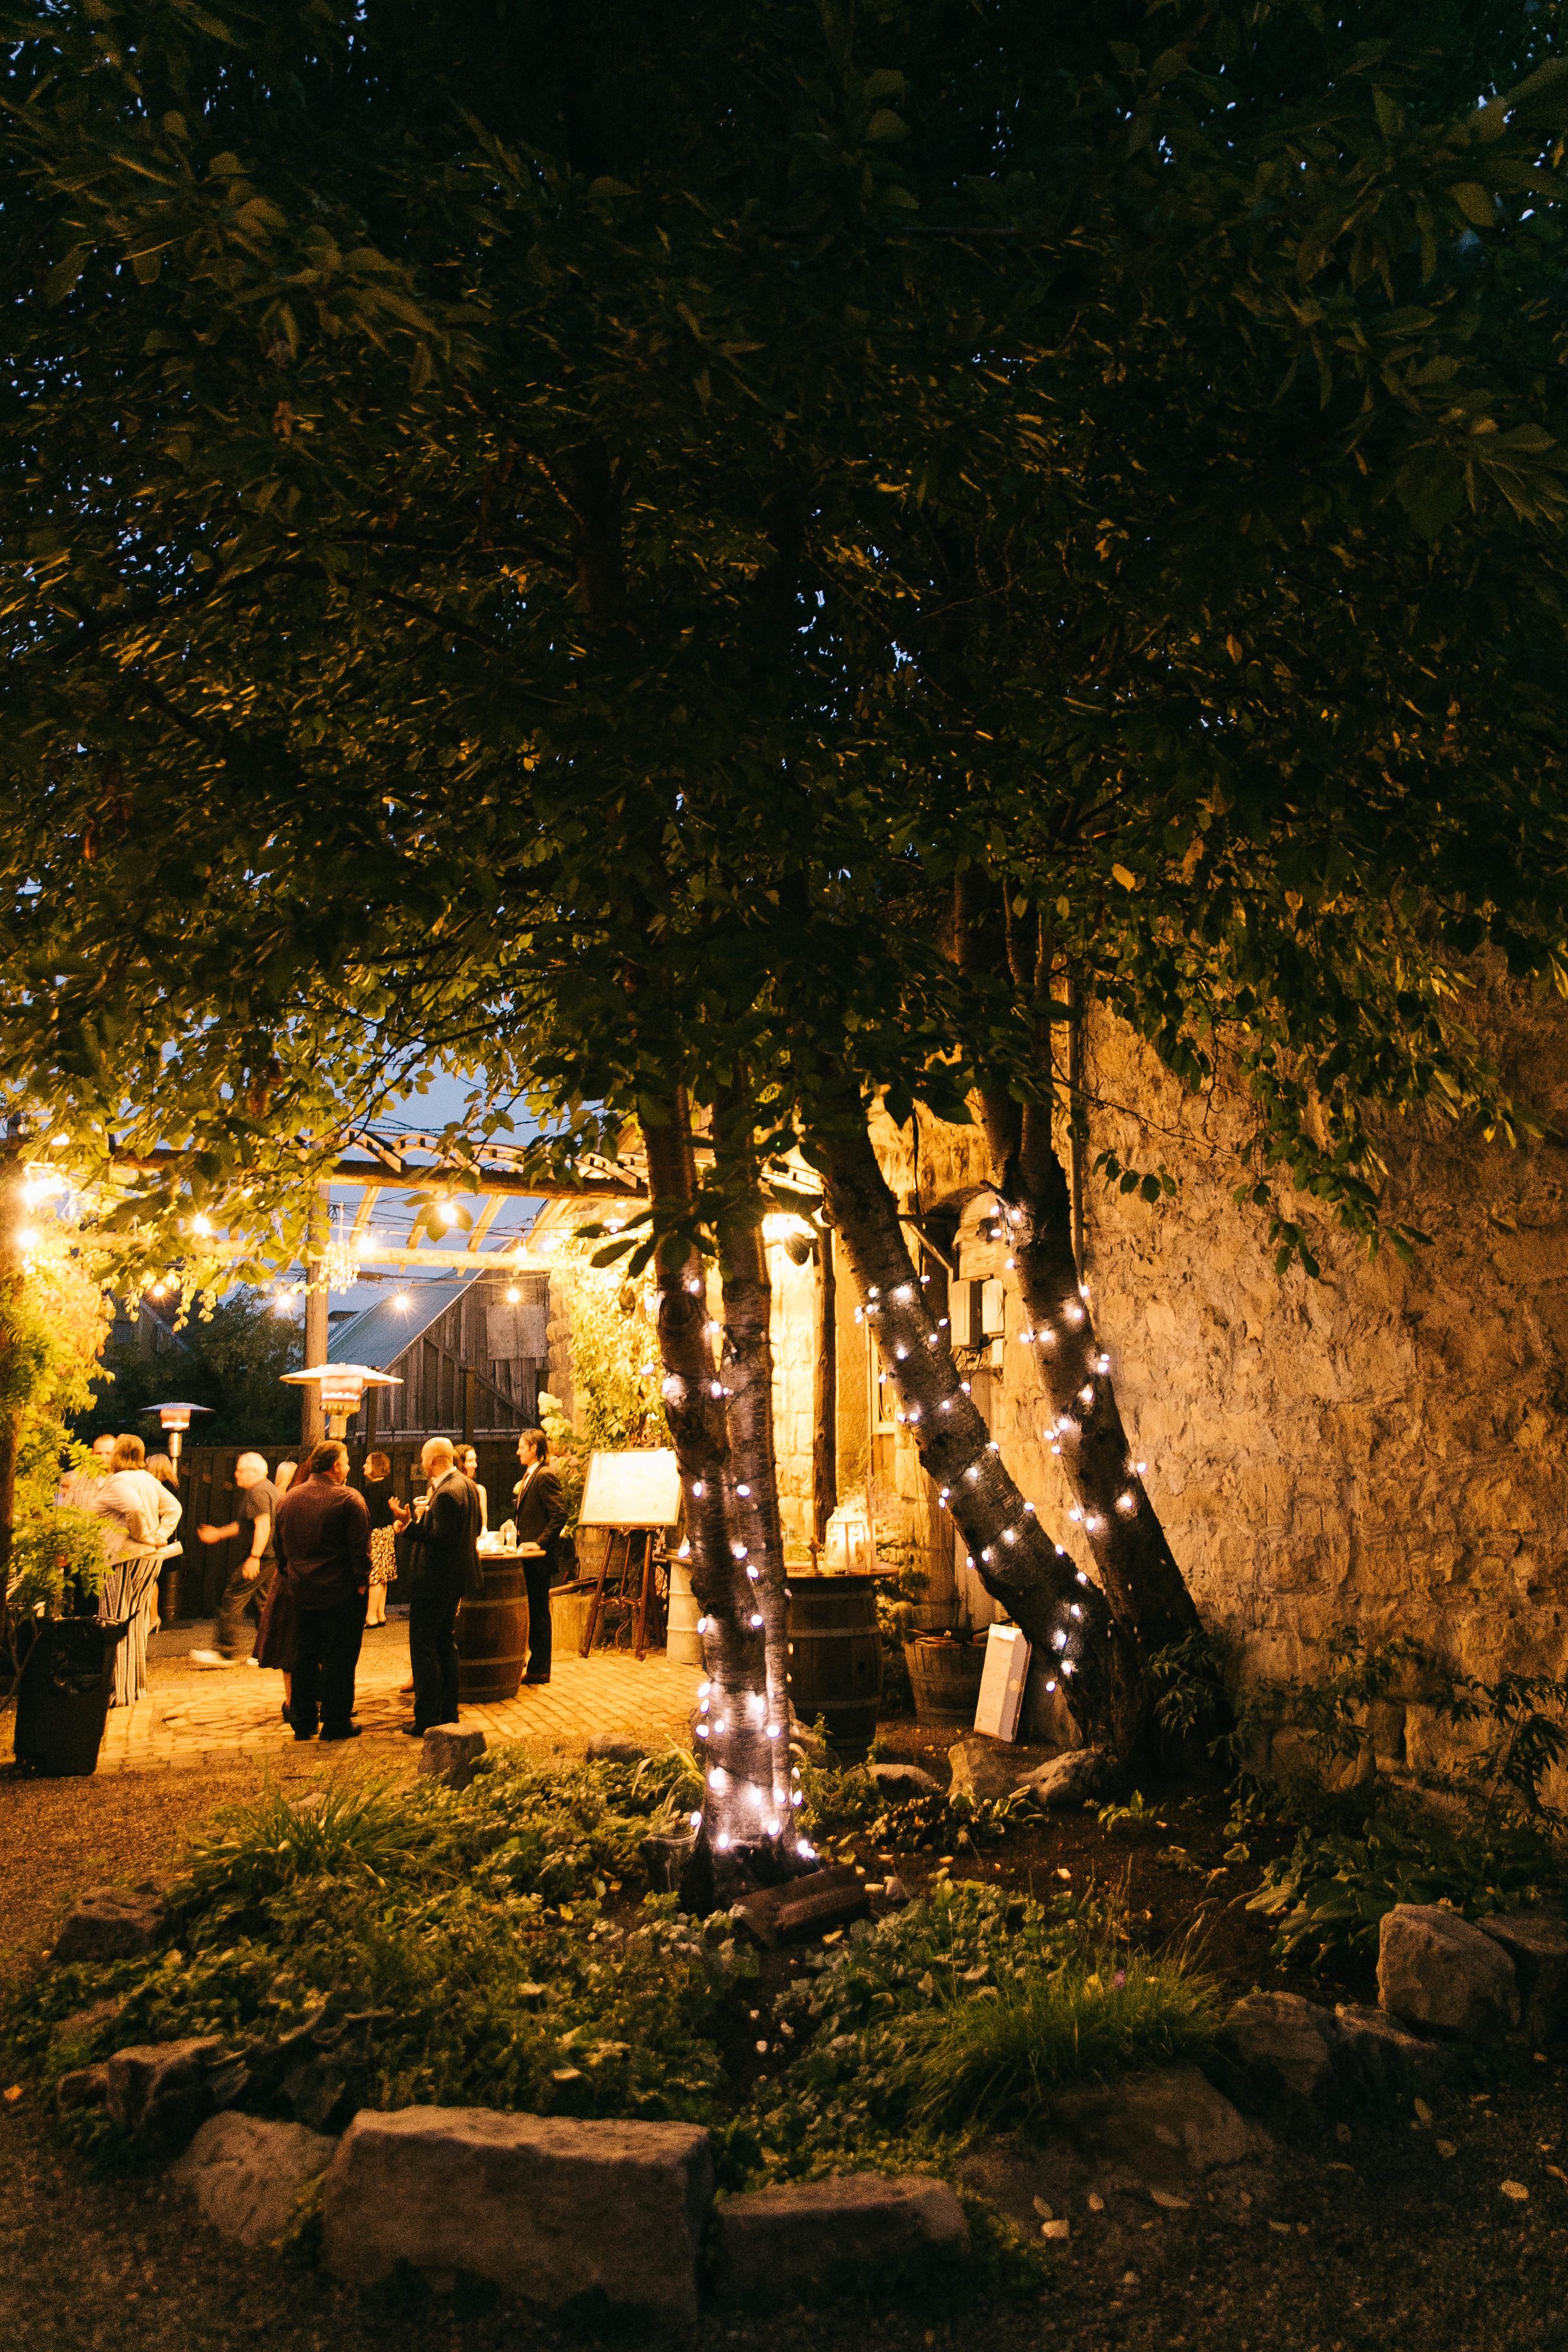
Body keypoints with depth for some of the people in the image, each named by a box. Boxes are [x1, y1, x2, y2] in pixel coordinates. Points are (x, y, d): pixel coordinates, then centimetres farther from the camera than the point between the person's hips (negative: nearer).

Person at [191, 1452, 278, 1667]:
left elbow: (263, 1526, -24)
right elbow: (245, 1525, 28)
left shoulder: (257, 1492, -14)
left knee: (232, 1602, -6)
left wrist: (254, 1557, -28)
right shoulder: (268, 1488, 19)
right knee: (264, 1604, 13)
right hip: (271, 1558, 11)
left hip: (259, 1557, -11)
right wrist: (218, 1534, 27)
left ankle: (227, 1653, -5)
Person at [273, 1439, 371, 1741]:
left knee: (304, 1657, 14)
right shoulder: (349, 1499, -14)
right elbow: (360, 1547, -14)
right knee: (338, 1658, 3)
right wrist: (362, 1581, -5)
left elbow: (279, 1542, 13)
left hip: (301, 1591, 5)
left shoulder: (289, 1498, 5)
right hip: (340, 1592, -5)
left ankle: (303, 1721, 20)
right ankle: (336, 1722, 7)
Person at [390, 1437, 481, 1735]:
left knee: (423, 1647, -2)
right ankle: (448, 1713, 25)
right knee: (446, 1644, 18)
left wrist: (410, 1525, -25)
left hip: (435, 1581, -10)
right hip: (454, 1578, 10)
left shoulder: (446, 1493, -23)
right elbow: (475, 1529, 17)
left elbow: (440, 1539, -26)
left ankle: (427, 1720, 1)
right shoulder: (466, 1486, 8)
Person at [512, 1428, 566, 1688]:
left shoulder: (545, 1476, -14)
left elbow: (560, 1515, -20)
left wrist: (540, 1543, -21)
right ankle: (537, 1665, 20)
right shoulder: (529, 1476, 16)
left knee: (539, 1612, -2)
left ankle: (539, 1670, 4)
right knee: (533, 1612, 13)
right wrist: (518, 1495, 8)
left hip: (538, 1557, -10)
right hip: (528, 1556, 10)